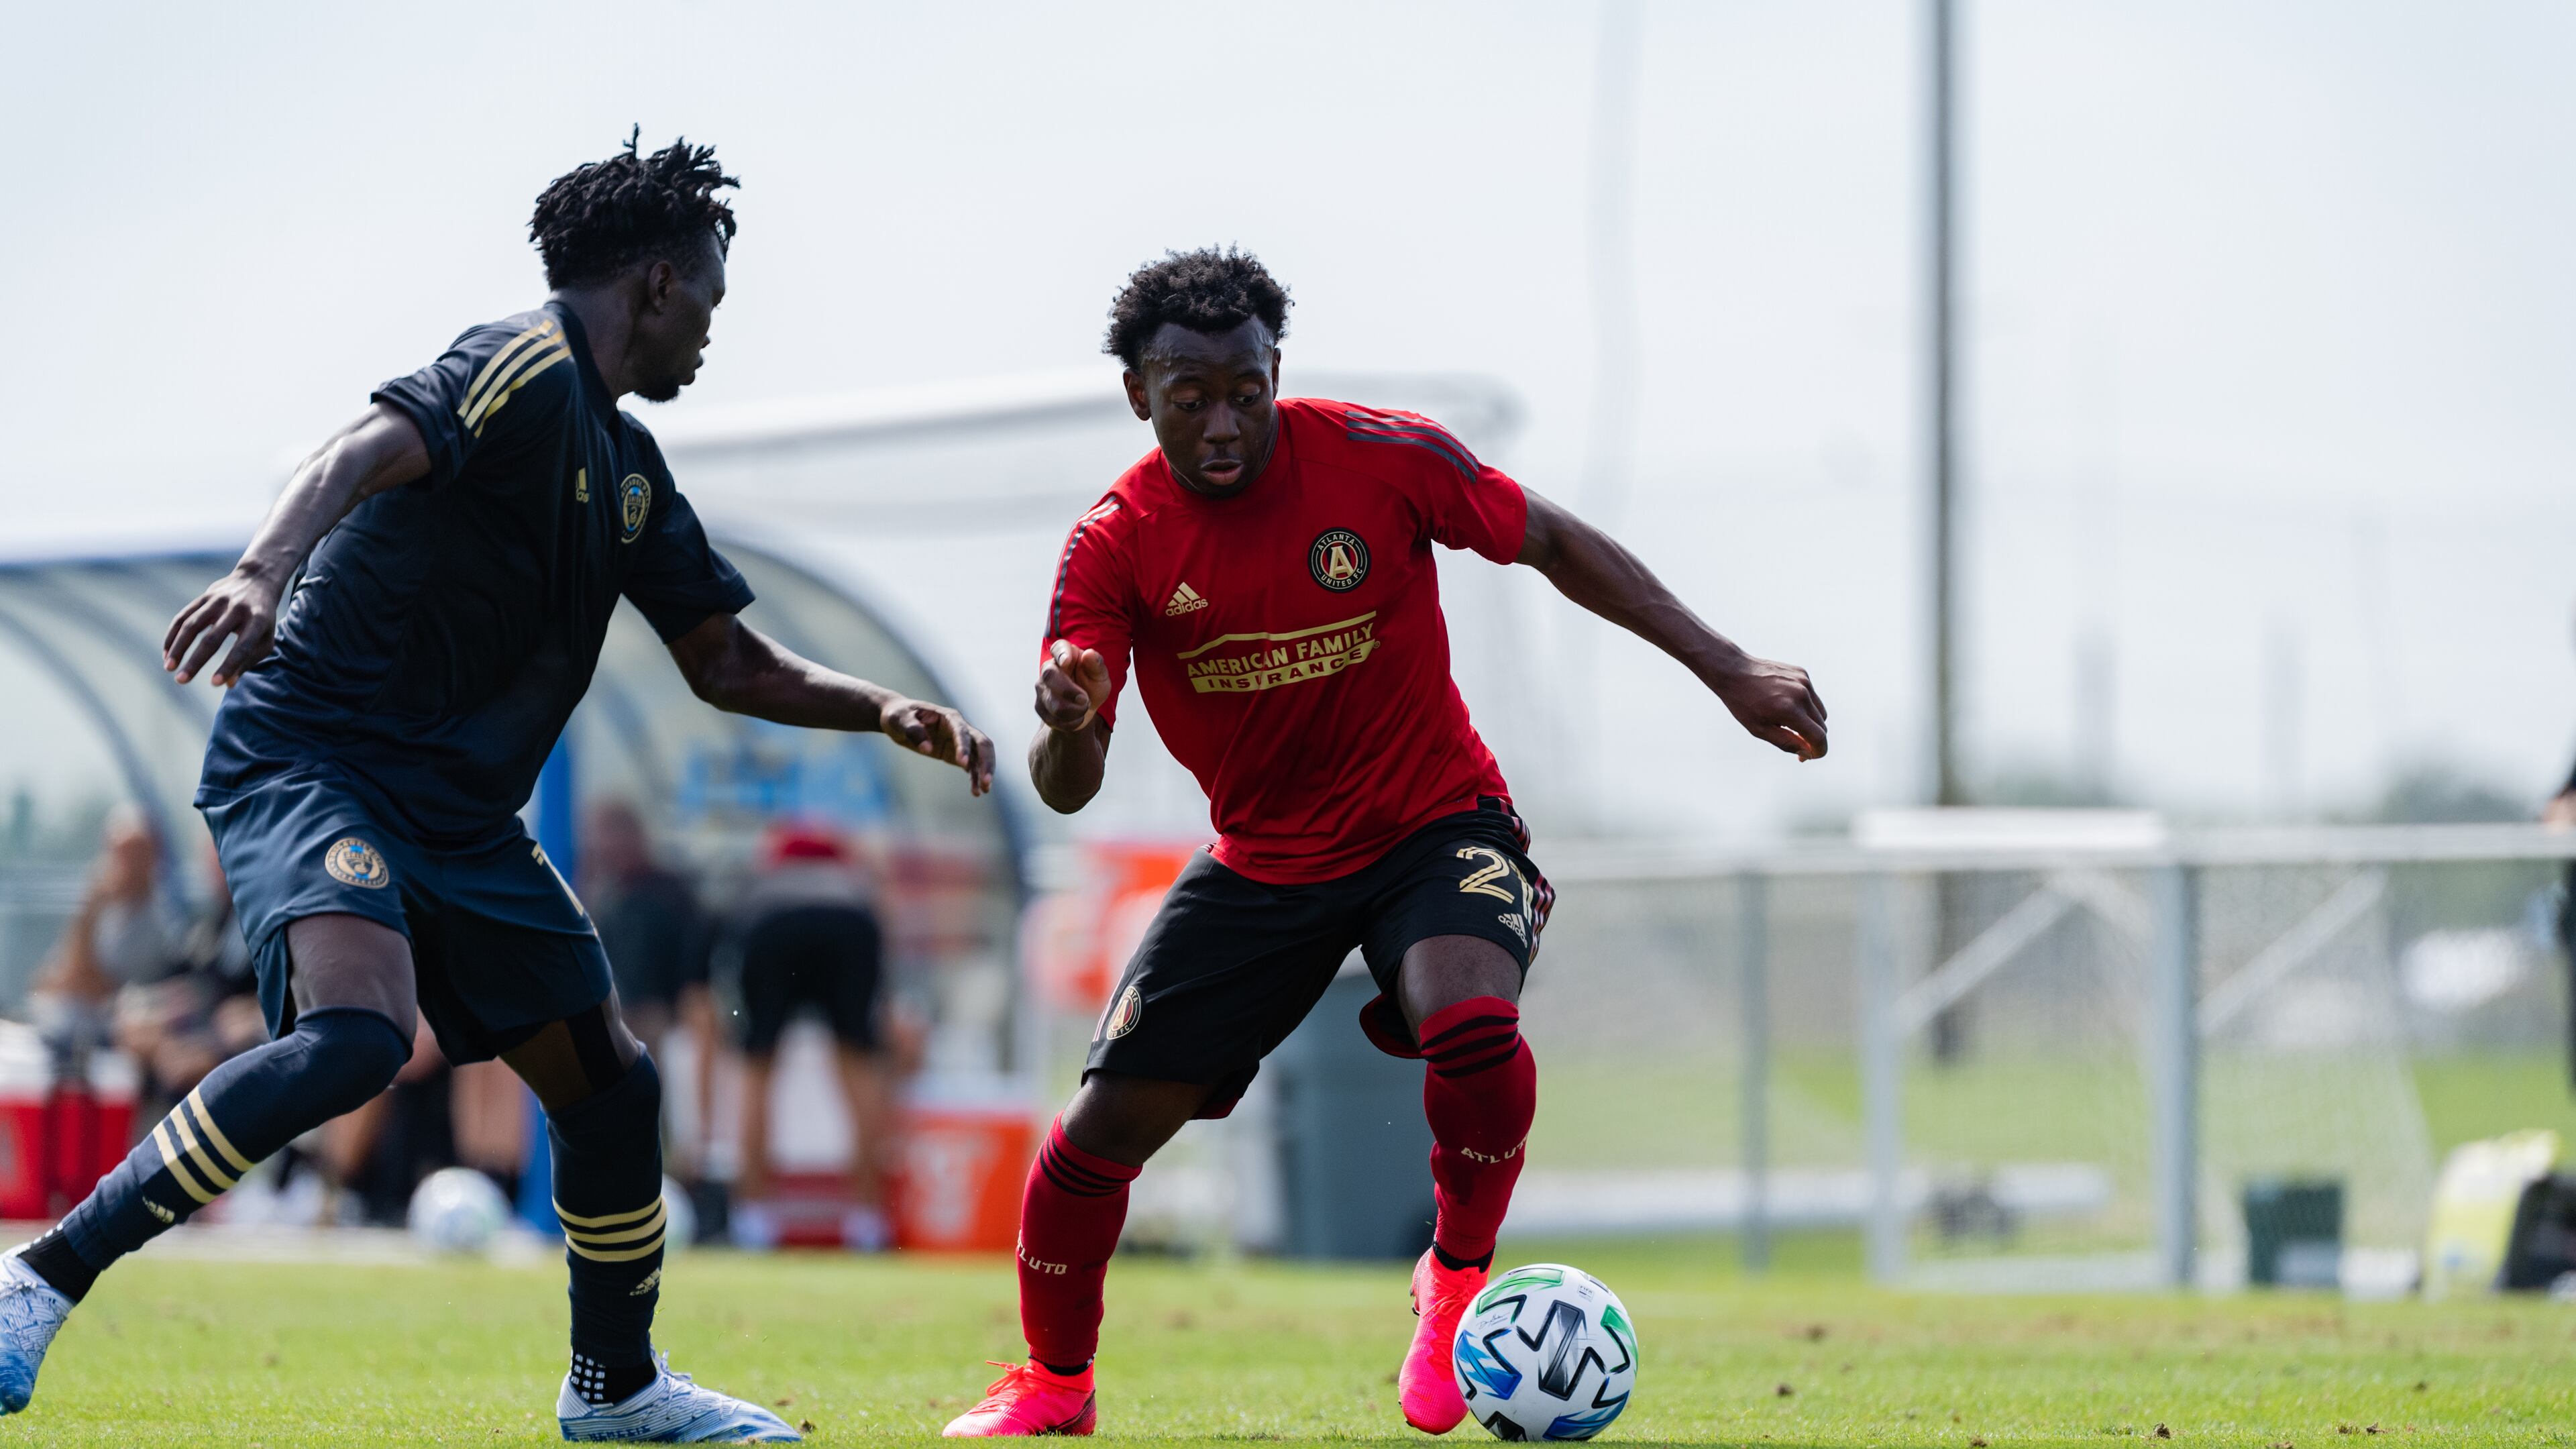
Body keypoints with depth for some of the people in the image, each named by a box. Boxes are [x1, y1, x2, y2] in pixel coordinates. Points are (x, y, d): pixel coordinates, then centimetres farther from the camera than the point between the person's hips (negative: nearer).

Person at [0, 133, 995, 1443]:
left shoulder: (628, 463, 18)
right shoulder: (528, 368, -10)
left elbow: (725, 663, 26)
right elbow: (365, 450, -29)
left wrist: (884, 711, 12)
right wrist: (261, 573, -47)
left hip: (458, 816, 9)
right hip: (311, 759, -9)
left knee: (610, 1084, 10)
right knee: (355, 1032, -32)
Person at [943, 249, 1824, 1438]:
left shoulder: (1380, 458, -17)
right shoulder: (1113, 545, -14)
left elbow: (1555, 545, -2)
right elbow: (1064, 791, -17)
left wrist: (1728, 670, -5)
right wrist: (1067, 726, -42)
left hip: (1434, 826, -2)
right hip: (1260, 861, 2)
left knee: (1470, 1026, -33)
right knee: (1108, 1121, -3)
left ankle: (1458, 1280, -4)